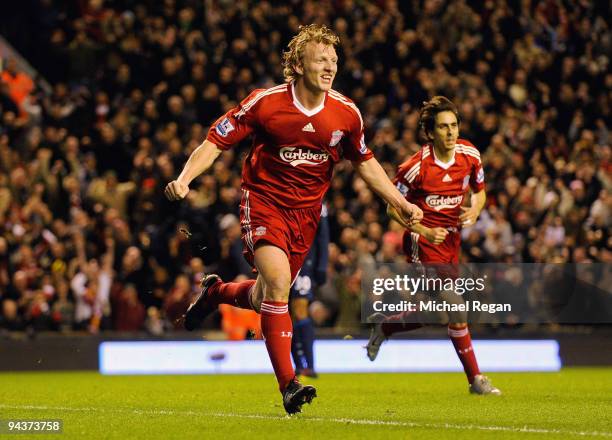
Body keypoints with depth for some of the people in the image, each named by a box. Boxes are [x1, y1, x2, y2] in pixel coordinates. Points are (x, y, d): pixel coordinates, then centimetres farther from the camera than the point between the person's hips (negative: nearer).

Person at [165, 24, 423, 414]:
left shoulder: (346, 113, -5)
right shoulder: (265, 103, -15)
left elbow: (364, 161, 12)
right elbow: (216, 141, -9)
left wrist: (401, 204, 8)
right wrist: (184, 179, -24)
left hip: (306, 211, 4)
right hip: (264, 201, -4)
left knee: (265, 300, 10)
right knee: (277, 281, -25)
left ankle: (217, 292, 46)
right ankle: (288, 384, -19)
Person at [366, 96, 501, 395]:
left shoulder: (469, 154, -3)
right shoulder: (416, 167, -18)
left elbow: (480, 191, 14)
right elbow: (393, 207, -9)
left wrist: (474, 211, -9)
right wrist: (424, 231, -21)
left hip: (451, 239, 7)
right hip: (423, 240, -7)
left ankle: (384, 326, 37)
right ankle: (475, 378, -8)